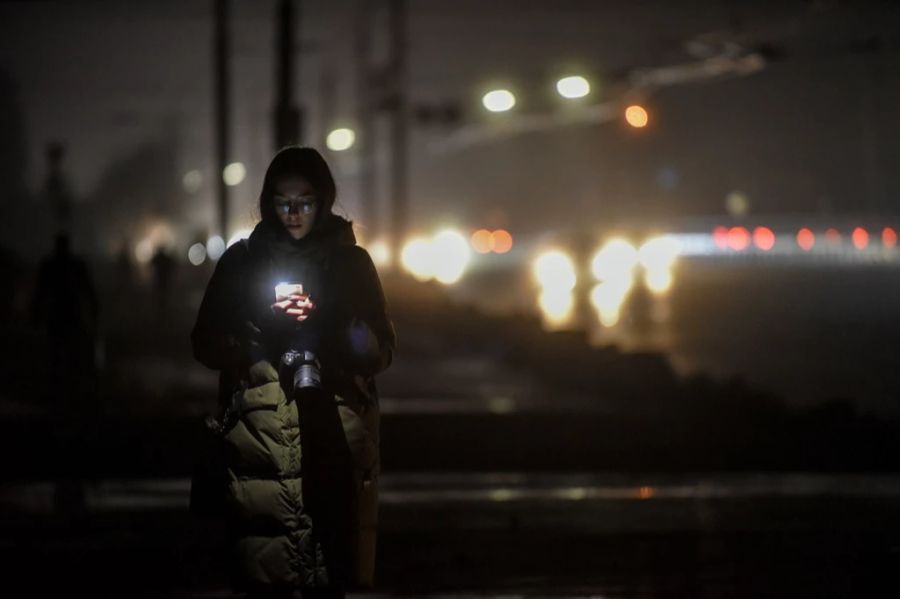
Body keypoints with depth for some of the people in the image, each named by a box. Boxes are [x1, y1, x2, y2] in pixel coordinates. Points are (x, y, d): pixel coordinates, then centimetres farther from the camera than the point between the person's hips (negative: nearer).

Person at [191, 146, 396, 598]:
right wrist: (263, 318, -9)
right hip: (259, 447, 0)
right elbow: (206, 346, 7)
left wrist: (324, 320, -10)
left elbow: (380, 351, 6)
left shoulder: (351, 262, 10)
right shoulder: (241, 262, 10)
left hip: (333, 446, 0)